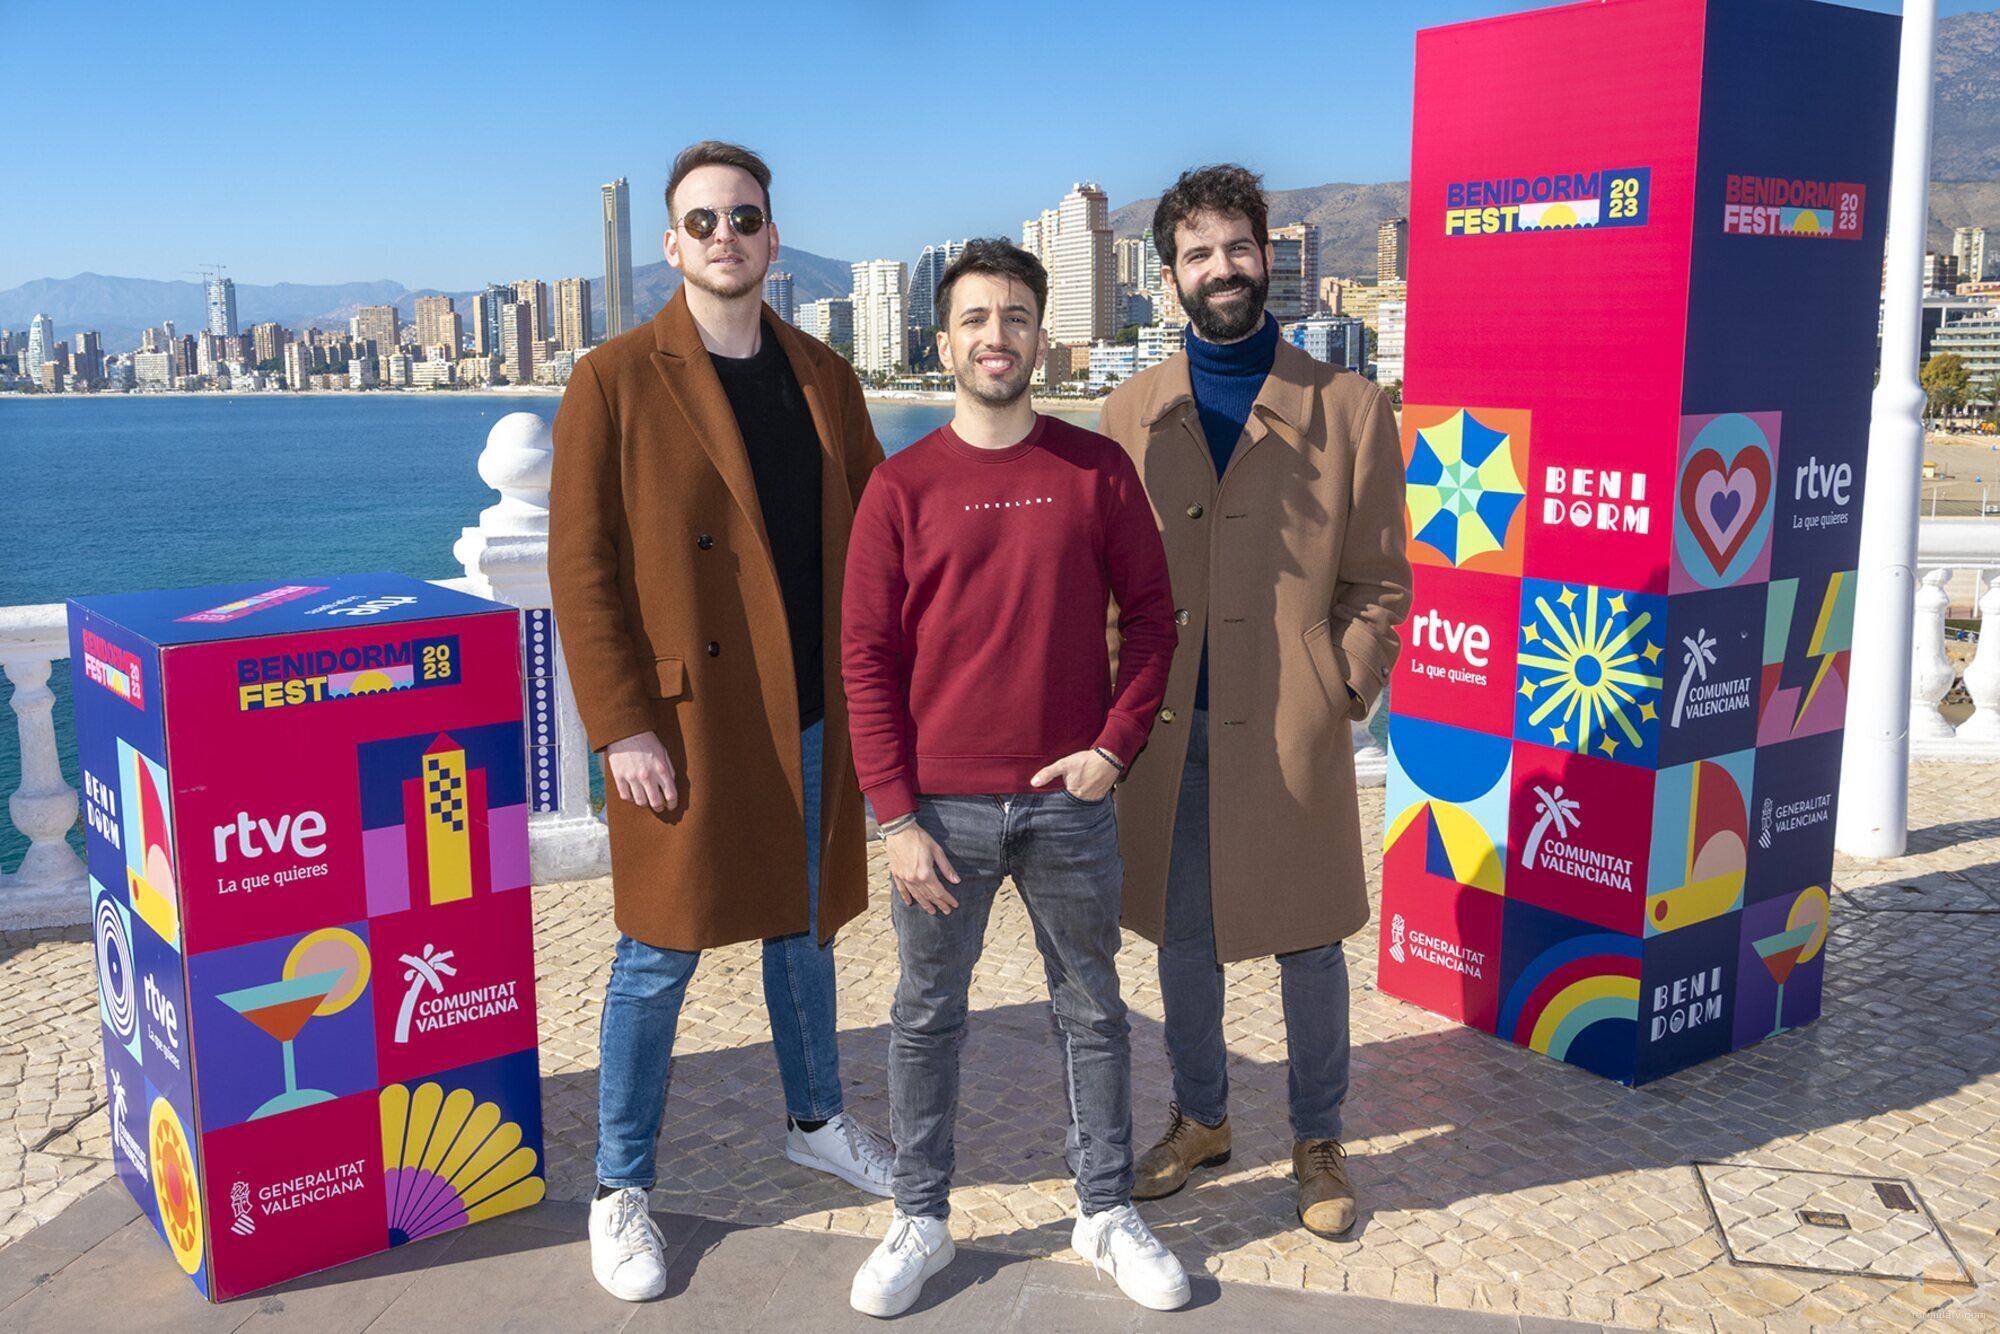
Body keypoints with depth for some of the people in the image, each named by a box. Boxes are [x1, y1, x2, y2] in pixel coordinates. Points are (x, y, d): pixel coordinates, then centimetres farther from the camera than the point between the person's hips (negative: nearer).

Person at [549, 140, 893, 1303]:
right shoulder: (616, 382, -7)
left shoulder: (824, 377, 7)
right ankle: (622, 1192, 22)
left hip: (816, 716, 5)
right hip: (686, 721, -4)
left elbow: (870, 542, 10)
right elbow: (582, 570, -10)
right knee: (661, 959, 5)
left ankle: (817, 1122, 41)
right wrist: (620, 726, -15)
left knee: (805, 929, 20)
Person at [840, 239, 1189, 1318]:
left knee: (1093, 1010, 13)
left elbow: (1151, 615, 6)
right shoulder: (903, 487, -3)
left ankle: (1106, 1214, 30)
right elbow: (867, 659, -3)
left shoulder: (1096, 470, 0)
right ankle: (920, 1220, 27)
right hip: (943, 810, -1)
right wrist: (896, 816, -7)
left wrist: (1115, 744, -6)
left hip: (1069, 800, 1)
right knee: (927, 1017, 11)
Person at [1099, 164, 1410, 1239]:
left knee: (1307, 942, 9)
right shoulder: (1129, 414, 6)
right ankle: (1199, 1119, 35)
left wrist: (1340, 691, -8)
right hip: (1167, 728, 2)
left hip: (1293, 731, -2)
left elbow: (1379, 582, 3)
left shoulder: (1349, 408, 1)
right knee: (1180, 938, 14)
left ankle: (1318, 1141, 29)